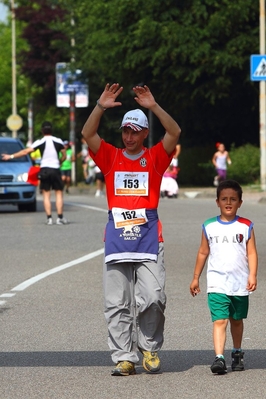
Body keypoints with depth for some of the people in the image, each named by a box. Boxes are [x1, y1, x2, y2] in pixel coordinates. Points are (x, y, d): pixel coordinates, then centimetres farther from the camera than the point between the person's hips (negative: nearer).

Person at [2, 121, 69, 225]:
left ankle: (49, 218, -3)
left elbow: (26, 151, -5)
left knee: (46, 194, 5)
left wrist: (11, 156, 1)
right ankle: (60, 217, 0)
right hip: (55, 169, 0)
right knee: (59, 193, 6)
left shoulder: (40, 142, -4)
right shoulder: (58, 141, 1)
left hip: (44, 169, 0)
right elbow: (64, 156, 5)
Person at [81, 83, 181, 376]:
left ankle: (149, 348, 10)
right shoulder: (111, 157, 12)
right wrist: (100, 107, -14)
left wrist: (153, 106, -17)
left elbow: (174, 133, -7)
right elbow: (88, 134, -1)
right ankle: (124, 358, 3)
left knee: (152, 297, -10)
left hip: (148, 235, -2)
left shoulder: (155, 158, 8)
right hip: (117, 234, 2)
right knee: (117, 303, 0)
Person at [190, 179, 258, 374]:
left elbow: (252, 253, -2)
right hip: (217, 284, -1)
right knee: (219, 320, -13)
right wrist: (196, 278, 13)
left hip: (240, 284, 1)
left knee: (237, 320, 16)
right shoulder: (209, 227, 4)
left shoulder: (246, 226, 1)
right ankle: (219, 357, -22)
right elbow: (203, 252, 11)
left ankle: (237, 353, 35)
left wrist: (252, 275, -14)